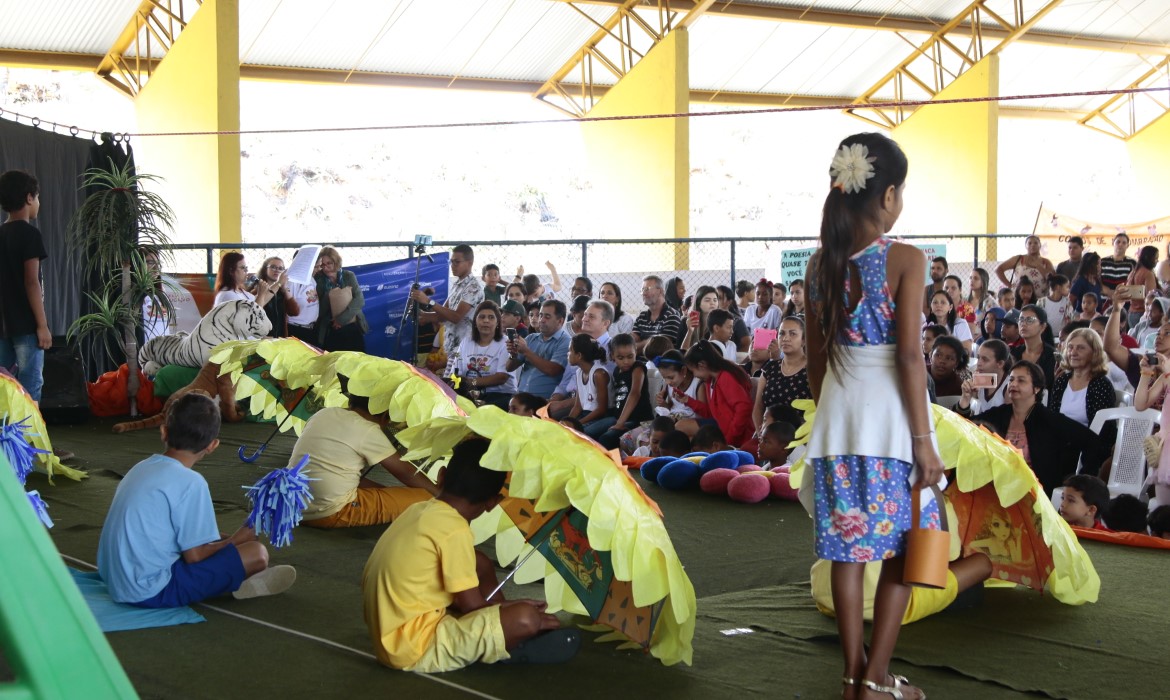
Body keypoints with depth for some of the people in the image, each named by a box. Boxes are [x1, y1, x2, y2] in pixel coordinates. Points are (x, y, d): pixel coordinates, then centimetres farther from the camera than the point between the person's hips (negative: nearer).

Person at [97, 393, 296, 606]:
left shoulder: (140, 469, 10)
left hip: (116, 584, 9)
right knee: (256, 553, -9)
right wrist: (234, 541, 6)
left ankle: (234, 581, 8)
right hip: (154, 592, -9)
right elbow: (195, 555, -14)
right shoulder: (190, 483, -15)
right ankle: (237, 586, 15)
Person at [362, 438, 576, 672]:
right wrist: (514, 609, 4)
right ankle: (511, 648, 8)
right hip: (413, 647, -9)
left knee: (480, 565, 18)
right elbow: (471, 606, -12)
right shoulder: (455, 530, -16)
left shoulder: (420, 510, 8)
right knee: (525, 619, -21)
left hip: (390, 636, 9)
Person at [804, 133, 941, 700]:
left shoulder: (821, 263, 5)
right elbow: (908, 356, -15)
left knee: (848, 546, 10)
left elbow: (816, 356, 9)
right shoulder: (905, 260, -11)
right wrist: (923, 437, -10)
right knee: (902, 549, 6)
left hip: (838, 410, 5)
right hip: (889, 415, -5)